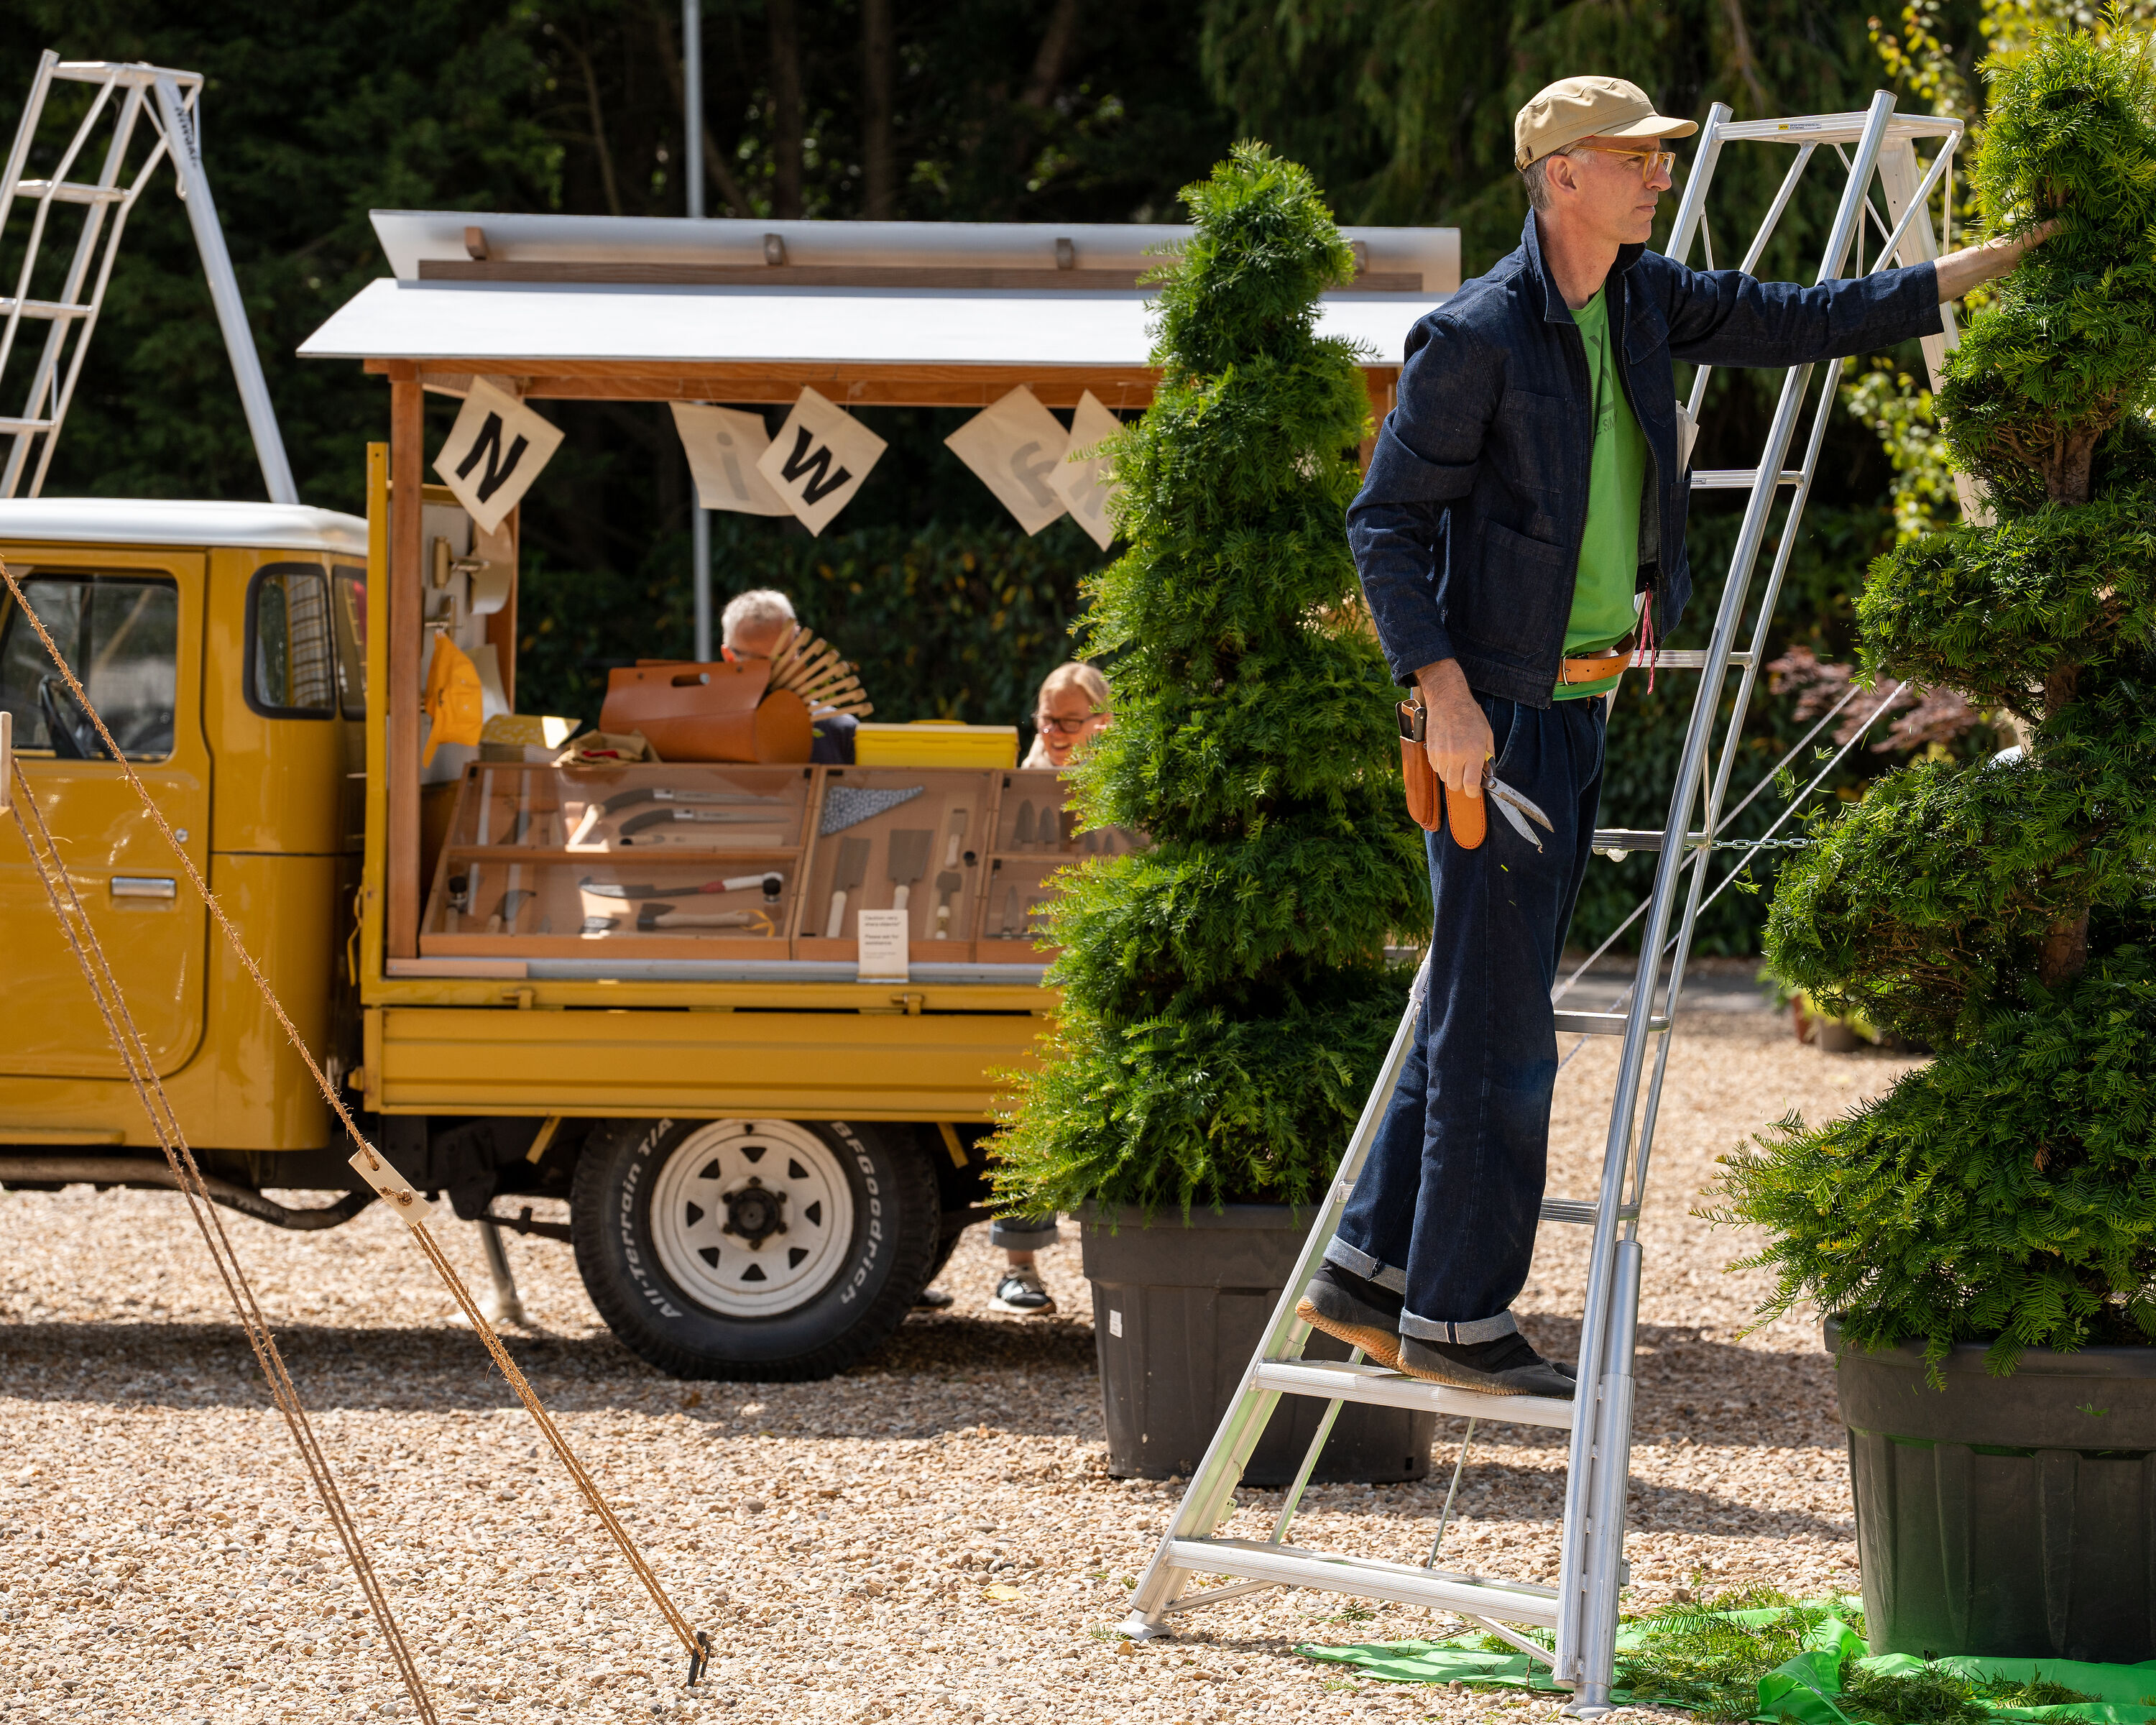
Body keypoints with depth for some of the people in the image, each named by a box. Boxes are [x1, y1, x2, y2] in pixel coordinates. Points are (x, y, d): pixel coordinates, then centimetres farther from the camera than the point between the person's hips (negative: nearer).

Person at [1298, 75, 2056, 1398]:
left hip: (1579, 703, 9)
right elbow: (1386, 522, -14)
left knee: (1485, 1007, 12)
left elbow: (1793, 322, 17)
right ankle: (1458, 1315, 2)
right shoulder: (1476, 336, -15)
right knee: (1499, 1027, -5)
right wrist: (1443, 689, -22)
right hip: (1498, 709, -9)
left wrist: (1964, 276, 10)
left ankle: (1371, 1274, 19)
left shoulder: (1641, 301, 8)